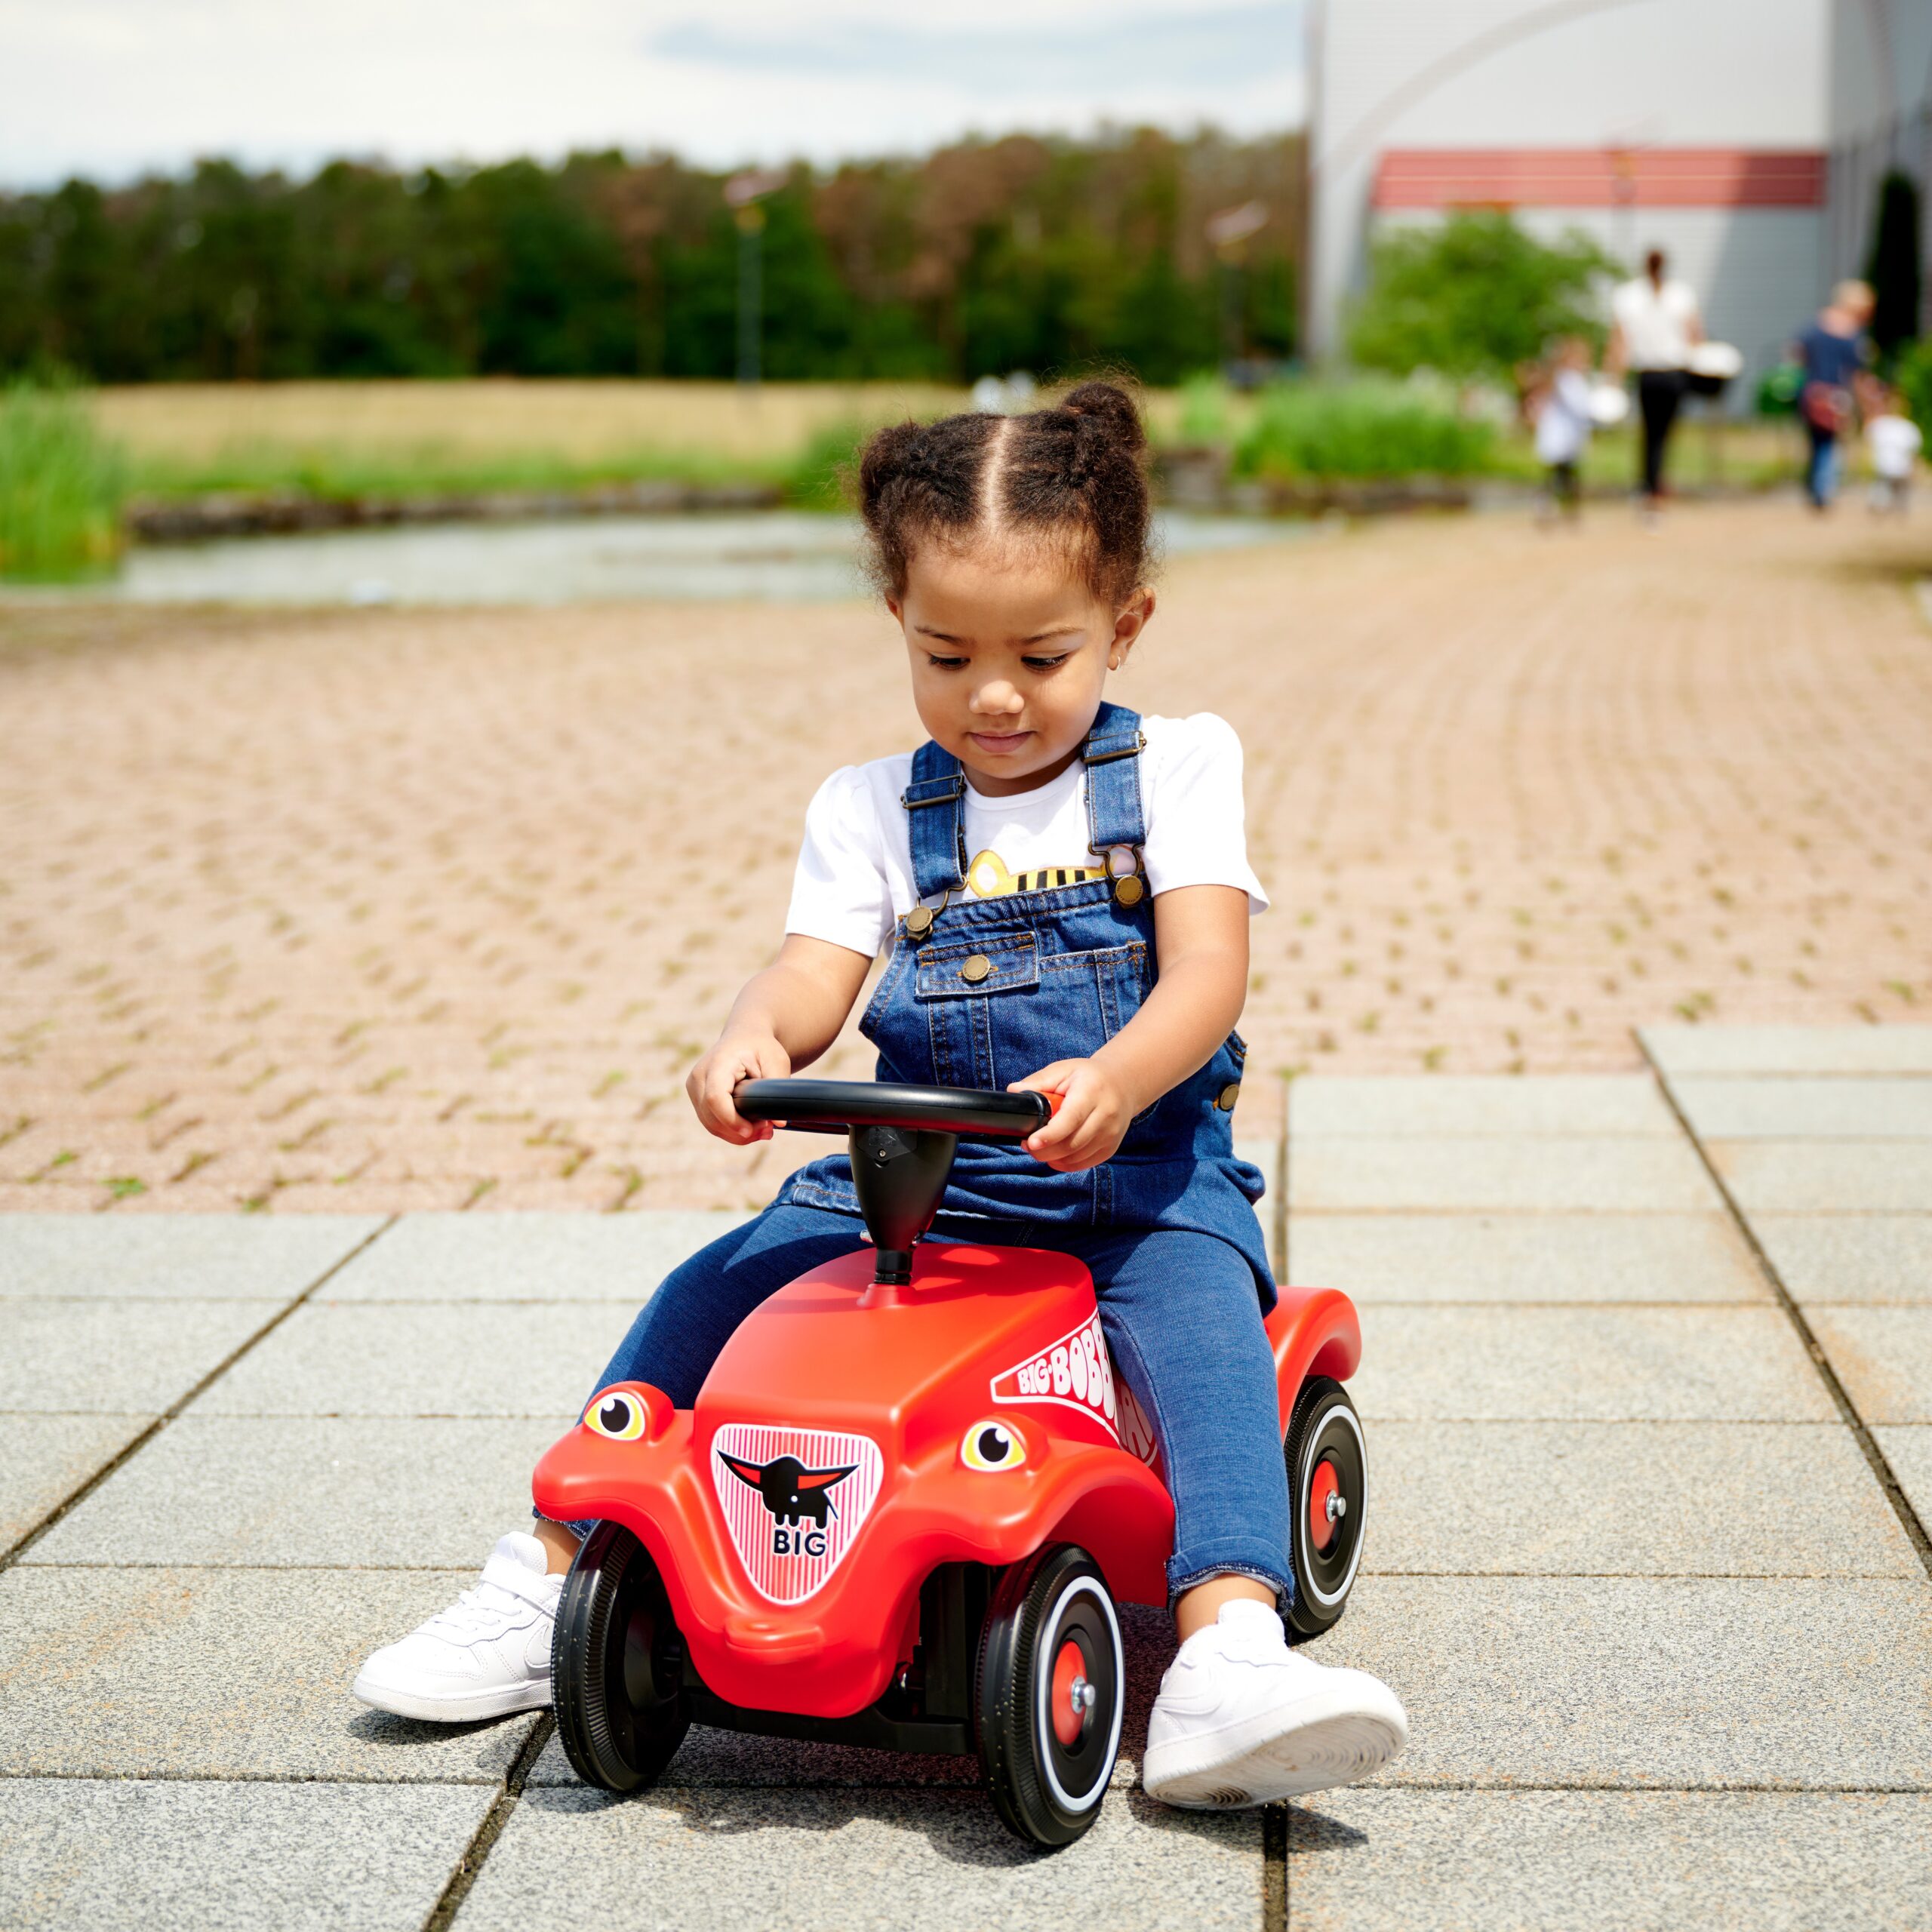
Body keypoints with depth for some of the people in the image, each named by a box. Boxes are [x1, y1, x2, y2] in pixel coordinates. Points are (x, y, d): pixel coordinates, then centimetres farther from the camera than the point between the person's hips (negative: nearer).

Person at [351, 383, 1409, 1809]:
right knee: (712, 1295, -11)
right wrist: (752, 1039, -30)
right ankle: (554, 1579, 4)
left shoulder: (1175, 766, 1)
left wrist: (1113, 1078, -35)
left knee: (1197, 1310, -33)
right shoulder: (874, 809, 9)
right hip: (913, 1168, 3)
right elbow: (815, 973, -4)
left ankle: (1228, 1653, -47)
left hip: (1138, 1165, -3)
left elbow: (1207, 972, -13)